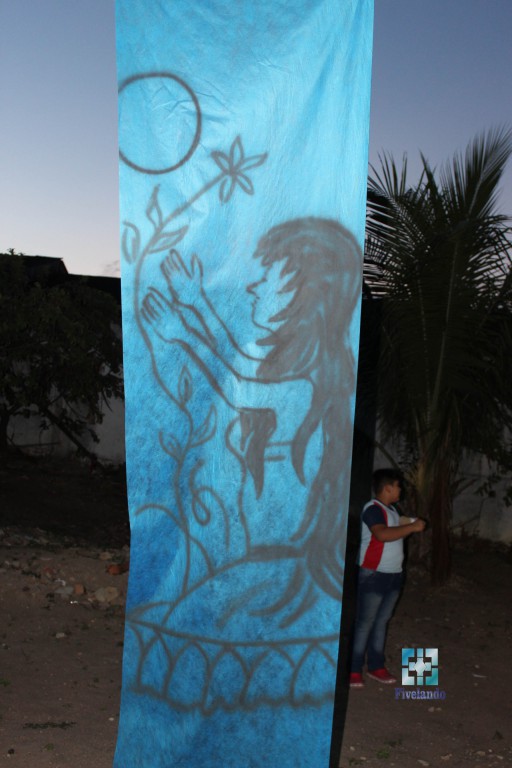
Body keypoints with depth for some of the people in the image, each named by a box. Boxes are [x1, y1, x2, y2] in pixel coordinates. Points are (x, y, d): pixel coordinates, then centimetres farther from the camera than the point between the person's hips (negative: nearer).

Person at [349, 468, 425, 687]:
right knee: (365, 623, -2)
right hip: (373, 575, -9)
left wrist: (409, 527, 3)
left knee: (382, 621, 15)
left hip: (394, 574, 9)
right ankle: (354, 669, 6)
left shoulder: (391, 509, 13)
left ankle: (376, 666, 25)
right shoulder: (373, 509, -17)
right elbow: (382, 534, -33)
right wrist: (412, 527, -26)